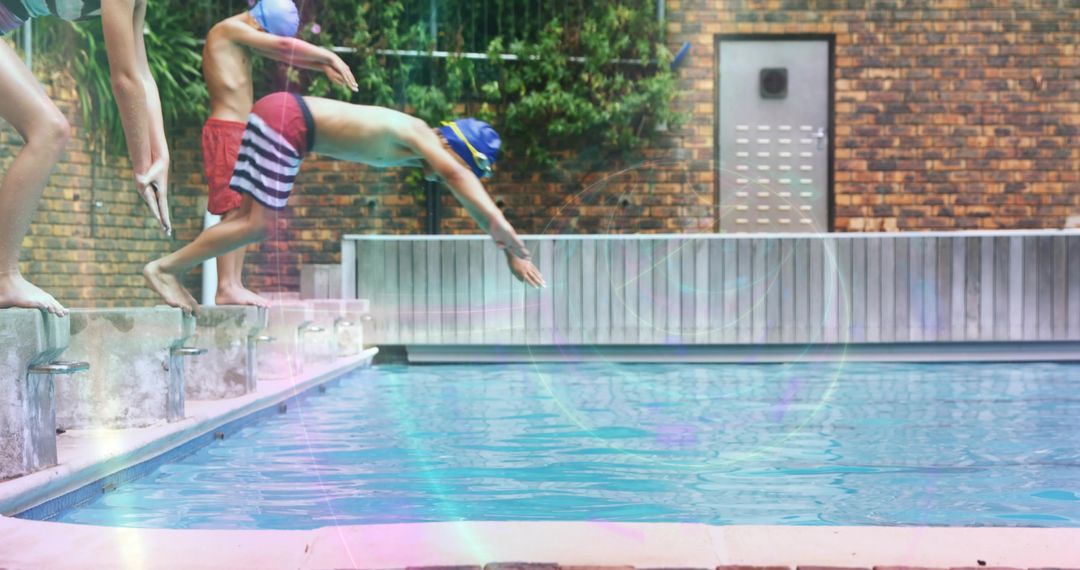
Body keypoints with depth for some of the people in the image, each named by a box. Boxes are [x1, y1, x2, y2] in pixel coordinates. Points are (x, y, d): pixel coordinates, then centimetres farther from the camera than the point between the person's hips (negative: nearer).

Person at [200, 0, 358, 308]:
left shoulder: (244, 37, 17)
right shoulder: (230, 29, -9)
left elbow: (285, 55, 21)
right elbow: (284, 45, -15)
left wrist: (324, 66, 7)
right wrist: (329, 56, -9)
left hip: (240, 134, 9)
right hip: (225, 132, -9)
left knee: (243, 212, 6)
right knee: (234, 211, -13)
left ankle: (235, 285, 6)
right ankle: (225, 288, -14)